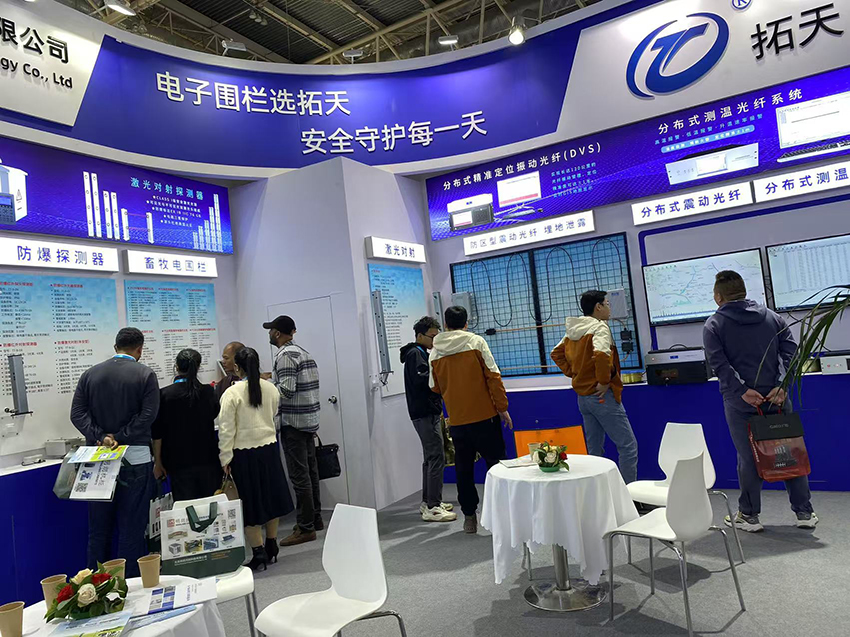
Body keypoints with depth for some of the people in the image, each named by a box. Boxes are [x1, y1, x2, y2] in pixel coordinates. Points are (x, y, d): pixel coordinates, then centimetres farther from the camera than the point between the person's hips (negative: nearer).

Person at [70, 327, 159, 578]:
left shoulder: (90, 374, 7)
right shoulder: (145, 374, -5)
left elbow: (77, 413, 0)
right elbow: (147, 415, -14)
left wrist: (101, 437, -9)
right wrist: (120, 438, -10)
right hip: (135, 458, -4)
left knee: (99, 527, 15)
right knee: (132, 526, 5)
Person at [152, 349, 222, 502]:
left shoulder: (164, 394, -10)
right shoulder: (209, 392, -5)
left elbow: (157, 433, -5)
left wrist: (158, 462, 5)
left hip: (179, 462, -2)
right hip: (207, 459, 2)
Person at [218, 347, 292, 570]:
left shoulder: (231, 393, -13)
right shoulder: (271, 389, -1)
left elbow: (227, 429, -12)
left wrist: (225, 458, -5)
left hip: (244, 453, -4)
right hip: (269, 449, 4)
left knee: (250, 503, 6)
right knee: (270, 498, 15)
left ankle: (259, 554, 9)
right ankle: (271, 548, 26)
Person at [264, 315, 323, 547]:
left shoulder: (285, 355, -14)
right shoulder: (303, 352, 15)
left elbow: (286, 390, -21)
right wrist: (271, 381, 20)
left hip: (293, 421, -9)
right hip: (309, 418, 9)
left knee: (299, 475, -4)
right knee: (310, 471, 15)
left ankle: (306, 528, 2)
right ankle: (315, 518, 25)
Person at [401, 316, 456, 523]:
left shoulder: (421, 353, 20)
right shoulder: (415, 354, -11)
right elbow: (420, 379, -25)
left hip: (429, 412, 11)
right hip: (425, 414, -11)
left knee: (430, 458, 15)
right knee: (436, 458, -11)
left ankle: (428, 501, 23)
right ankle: (432, 507, -8)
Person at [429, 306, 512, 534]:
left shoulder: (435, 352, 4)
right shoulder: (476, 342, -4)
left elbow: (436, 388, 12)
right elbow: (493, 376, -8)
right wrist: (502, 407, -3)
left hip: (456, 419, 3)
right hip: (485, 415, -2)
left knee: (463, 469, 12)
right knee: (495, 465, 8)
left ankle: (469, 517, 18)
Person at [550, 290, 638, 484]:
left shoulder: (573, 330, 10)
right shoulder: (599, 326, -14)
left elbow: (556, 353, 20)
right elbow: (601, 354, -32)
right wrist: (604, 381, -21)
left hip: (582, 396, 8)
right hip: (602, 395, -8)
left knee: (594, 449, 16)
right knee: (628, 446, 0)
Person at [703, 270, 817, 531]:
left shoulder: (713, 325, -1)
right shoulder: (772, 317, 11)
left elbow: (719, 363, -14)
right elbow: (791, 351, -1)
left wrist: (742, 391, -15)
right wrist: (782, 386, -9)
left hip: (739, 402, -3)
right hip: (776, 398, 3)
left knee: (748, 458, 4)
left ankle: (749, 515, 14)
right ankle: (804, 512, 21)